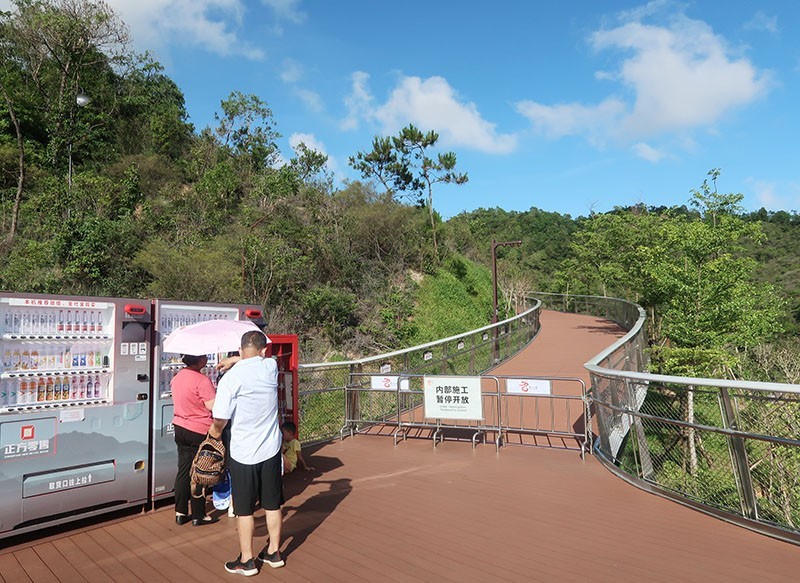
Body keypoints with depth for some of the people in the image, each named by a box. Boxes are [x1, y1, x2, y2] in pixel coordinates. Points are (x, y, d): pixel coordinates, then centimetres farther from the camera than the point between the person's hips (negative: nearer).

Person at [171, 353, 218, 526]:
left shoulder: (177, 377, 2)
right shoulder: (202, 380, -22)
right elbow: (214, 407, -23)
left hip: (180, 428, 7)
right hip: (199, 431, -7)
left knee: (183, 470, 15)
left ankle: (180, 512, 23)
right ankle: (198, 515, 16)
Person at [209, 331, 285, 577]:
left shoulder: (231, 377, -17)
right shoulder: (271, 366, -5)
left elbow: (220, 419, -14)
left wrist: (216, 430, 7)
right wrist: (234, 360, 22)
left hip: (243, 453, -4)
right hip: (271, 449, 4)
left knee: (244, 509, 11)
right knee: (273, 504, 16)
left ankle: (246, 561, 23)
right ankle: (273, 552, 30)